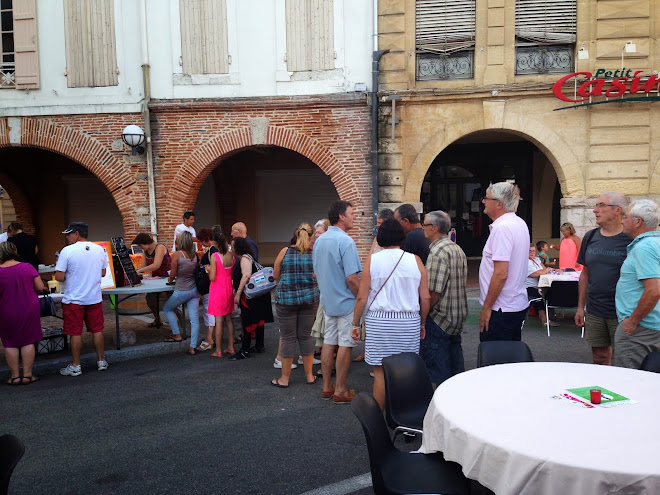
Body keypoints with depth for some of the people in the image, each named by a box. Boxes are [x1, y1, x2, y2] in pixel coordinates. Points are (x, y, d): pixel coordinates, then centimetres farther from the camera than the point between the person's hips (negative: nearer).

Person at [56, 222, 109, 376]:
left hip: (74, 299, -4)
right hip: (95, 298, 4)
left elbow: (59, 277, -13)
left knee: (75, 333, 5)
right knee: (97, 330, 13)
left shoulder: (67, 251, -13)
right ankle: (101, 361, 23)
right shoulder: (99, 249, 1)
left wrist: (70, 273, 6)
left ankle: (75, 366, 14)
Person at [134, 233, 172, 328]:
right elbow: (143, 266, 5)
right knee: (149, 297, -1)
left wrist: (139, 270, -31)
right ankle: (157, 320, 18)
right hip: (156, 278, 8)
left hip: (167, 277, -8)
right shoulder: (146, 251, 6)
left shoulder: (160, 247, -19)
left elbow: (156, 265, -30)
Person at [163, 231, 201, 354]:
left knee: (167, 309, 22)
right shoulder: (195, 255, 1)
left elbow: (173, 274, -6)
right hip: (194, 290, 5)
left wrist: (169, 280, 16)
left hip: (181, 291, -4)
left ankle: (177, 335, 21)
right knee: (194, 319, 4)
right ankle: (193, 347, 7)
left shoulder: (177, 254, -12)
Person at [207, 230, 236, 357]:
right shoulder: (231, 255, -1)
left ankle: (218, 351, 7)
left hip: (217, 290, -5)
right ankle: (230, 348, 21)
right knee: (228, 319, 15)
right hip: (228, 289, 6)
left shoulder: (215, 256, -16)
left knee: (218, 320, 0)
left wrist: (208, 269, 2)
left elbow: (212, 277, -15)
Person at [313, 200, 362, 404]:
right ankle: (340, 391, 11)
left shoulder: (319, 241, 7)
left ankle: (327, 387, 23)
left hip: (327, 301, 8)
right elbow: (351, 278, -23)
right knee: (345, 345, 2)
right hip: (346, 302, -8)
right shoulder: (346, 241, -19)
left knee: (328, 342, 14)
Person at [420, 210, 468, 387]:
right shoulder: (457, 249, 12)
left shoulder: (438, 251, -19)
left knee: (437, 369, 0)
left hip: (439, 319, -9)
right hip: (458, 317, 10)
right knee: (454, 361, 19)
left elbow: (434, 292, -23)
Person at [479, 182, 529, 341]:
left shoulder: (501, 228, -20)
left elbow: (501, 274, -24)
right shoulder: (520, 223, 11)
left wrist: (486, 307, -18)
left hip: (501, 310, -10)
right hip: (519, 305, 10)